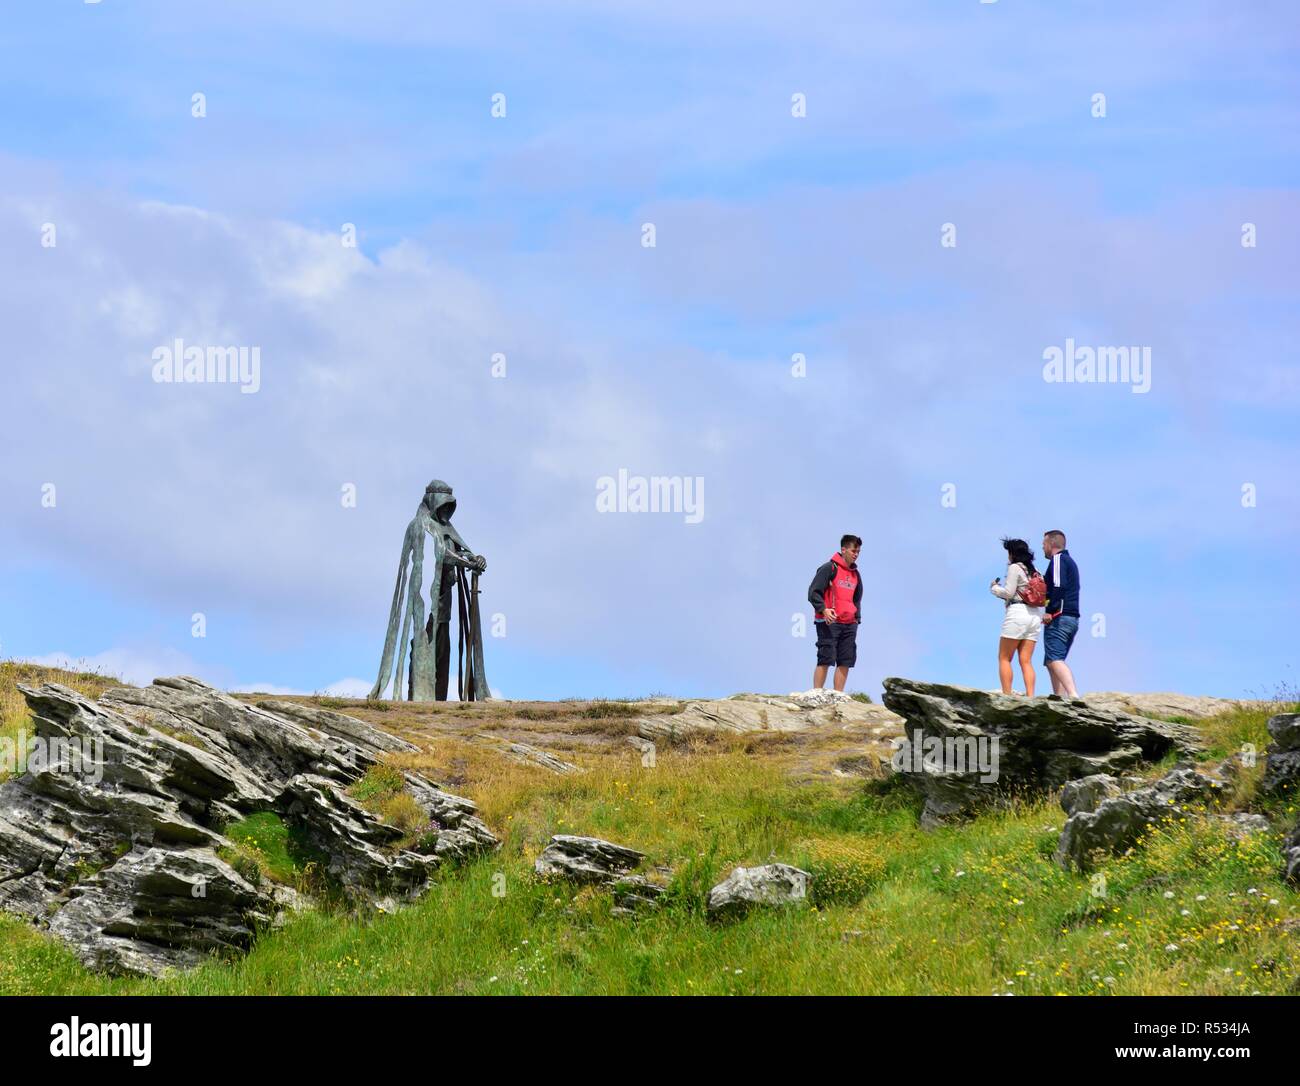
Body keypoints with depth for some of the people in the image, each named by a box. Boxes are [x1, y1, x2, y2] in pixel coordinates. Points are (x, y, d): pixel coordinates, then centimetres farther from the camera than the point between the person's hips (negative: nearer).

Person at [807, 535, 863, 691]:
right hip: (829, 622, -7)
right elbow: (813, 592, -9)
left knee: (845, 661, 1)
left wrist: (857, 619, 17)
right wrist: (823, 609, -23)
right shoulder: (829, 568, -4)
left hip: (849, 624, 7)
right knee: (825, 659, -11)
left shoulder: (855, 574, 18)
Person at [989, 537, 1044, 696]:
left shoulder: (1015, 568, -2)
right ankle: (1030, 696, -11)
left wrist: (994, 588, 10)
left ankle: (1007, 695, -10)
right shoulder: (1034, 571, 18)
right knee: (1026, 661, 3)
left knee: (1004, 658, -1)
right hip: (1035, 615, 7)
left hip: (1017, 613, -7)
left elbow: (1008, 592, -11)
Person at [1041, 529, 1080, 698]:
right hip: (1072, 619, 10)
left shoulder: (1058, 559, -6)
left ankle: (1073, 695, -33)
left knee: (1054, 660, -18)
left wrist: (1051, 612, -20)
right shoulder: (1070, 561, 24)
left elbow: (1058, 587, -20)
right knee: (1052, 662, 12)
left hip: (1059, 618, -10)